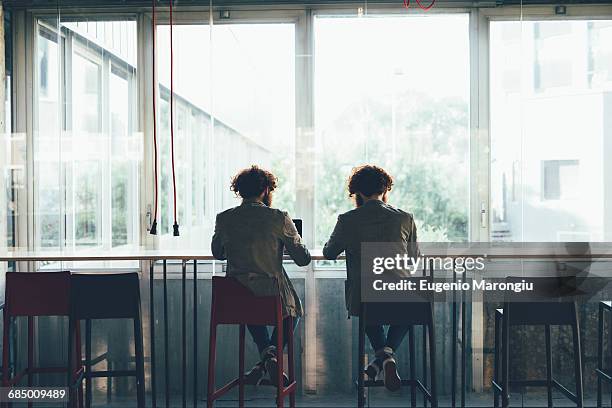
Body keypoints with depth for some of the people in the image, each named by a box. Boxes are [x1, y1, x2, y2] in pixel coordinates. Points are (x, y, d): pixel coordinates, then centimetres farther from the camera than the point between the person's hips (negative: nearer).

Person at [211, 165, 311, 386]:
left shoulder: (223, 218, -2)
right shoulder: (279, 218, -11)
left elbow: (217, 253, 16)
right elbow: (303, 259, -4)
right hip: (273, 296, -3)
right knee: (294, 309, 32)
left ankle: (266, 354, 25)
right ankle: (271, 356, 15)